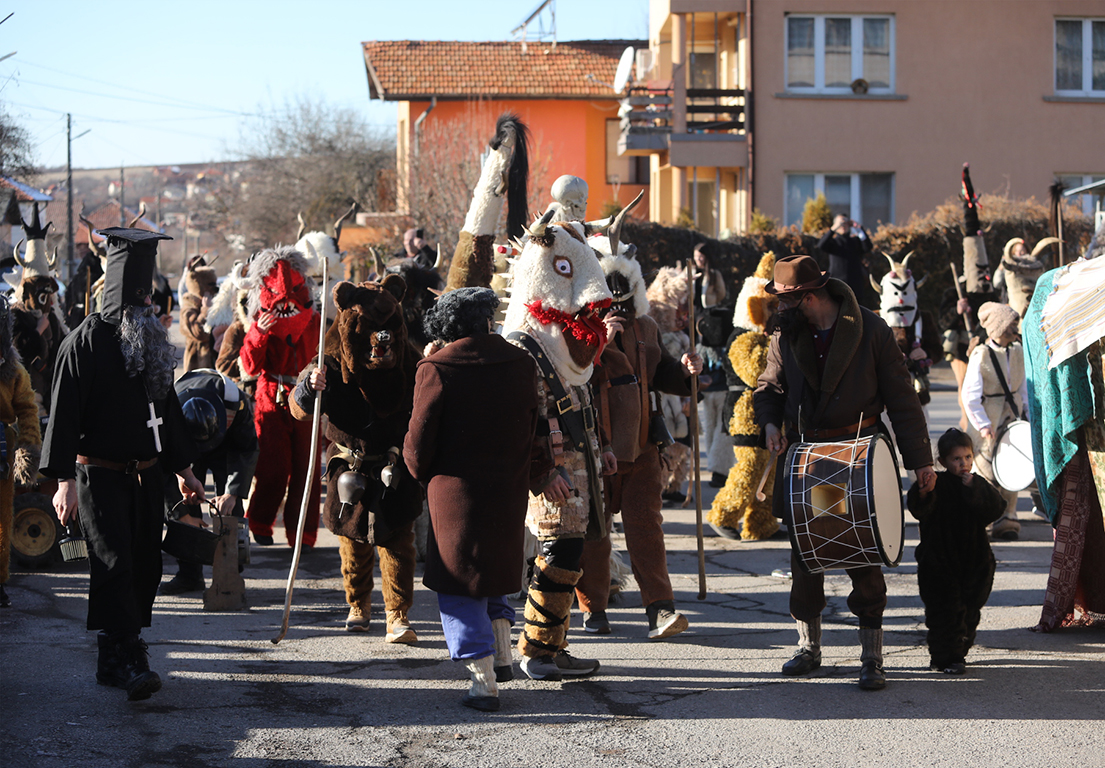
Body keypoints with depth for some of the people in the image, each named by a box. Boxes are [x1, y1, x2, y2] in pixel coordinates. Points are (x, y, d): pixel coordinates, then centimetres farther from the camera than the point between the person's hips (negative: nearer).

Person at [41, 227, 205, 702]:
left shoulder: (152, 339, 10)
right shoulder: (85, 341, -6)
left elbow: (167, 407, 19)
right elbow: (64, 413, -9)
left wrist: (183, 469, 22)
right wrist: (64, 480, -16)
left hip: (146, 475, 6)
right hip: (99, 474, -6)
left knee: (144, 566, 6)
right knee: (114, 565, -12)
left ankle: (116, 658, 16)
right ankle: (127, 663, -17)